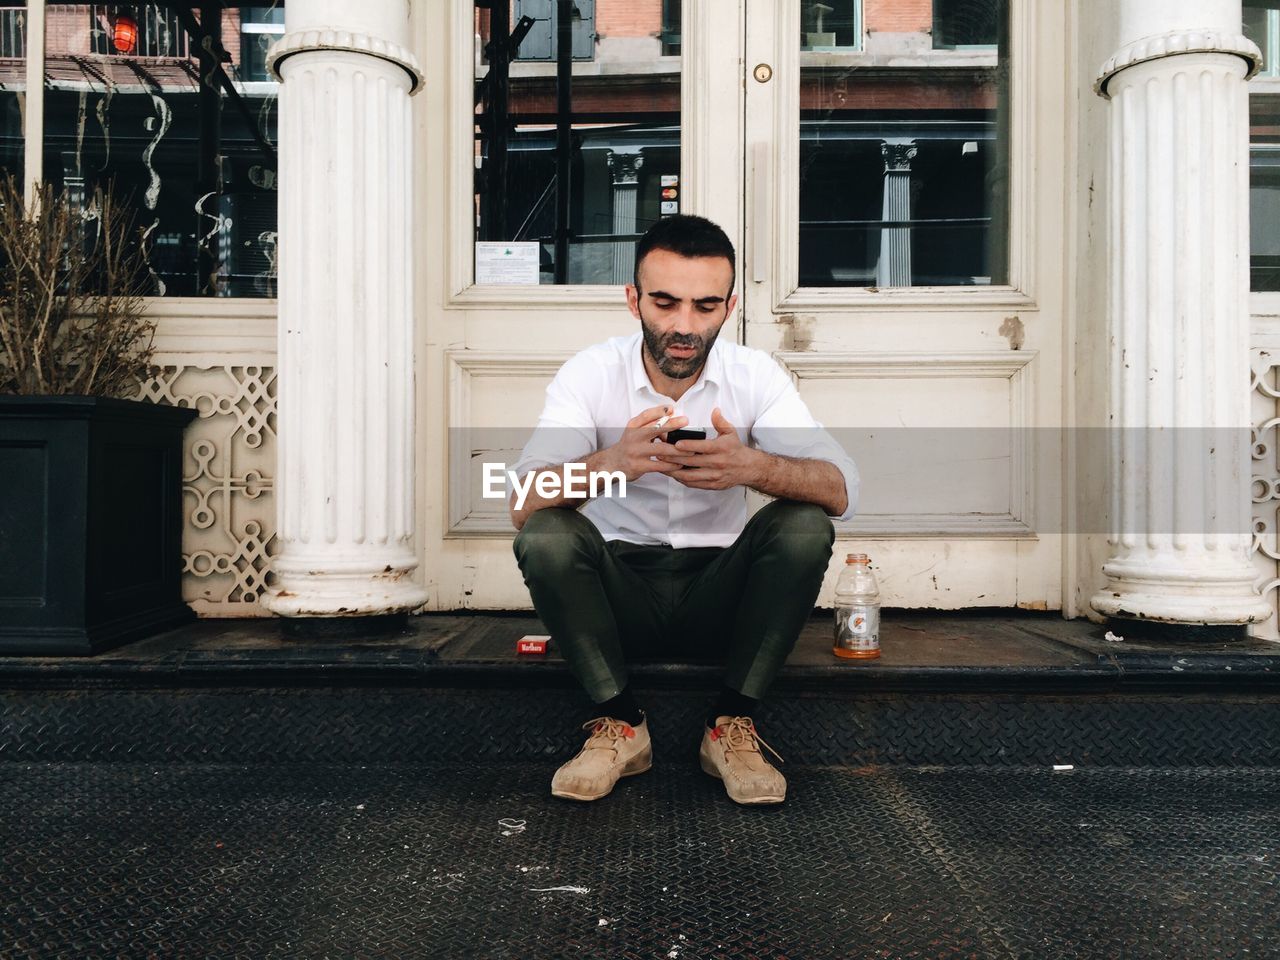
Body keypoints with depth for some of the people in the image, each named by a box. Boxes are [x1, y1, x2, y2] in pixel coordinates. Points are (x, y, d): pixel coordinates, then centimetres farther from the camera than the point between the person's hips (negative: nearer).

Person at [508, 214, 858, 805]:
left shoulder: (756, 375, -7)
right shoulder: (590, 374, -10)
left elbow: (840, 490, -18)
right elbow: (523, 504, -22)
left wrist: (754, 466, -40)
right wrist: (610, 463, -43)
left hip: (719, 593, 1)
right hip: (621, 592, 0)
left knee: (804, 527, -24)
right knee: (546, 536, -27)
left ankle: (732, 725, -12)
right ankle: (620, 724, -11)